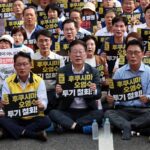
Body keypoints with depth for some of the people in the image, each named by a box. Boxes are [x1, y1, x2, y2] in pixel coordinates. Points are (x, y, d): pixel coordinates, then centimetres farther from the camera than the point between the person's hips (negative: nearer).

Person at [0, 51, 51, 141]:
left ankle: (13, 132, -21)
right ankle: (35, 134, -27)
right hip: (15, 118, 1)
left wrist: (41, 105, -34)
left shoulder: (39, 81, -1)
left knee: (46, 121, -30)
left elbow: (43, 101, -9)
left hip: (33, 118, 0)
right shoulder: (8, 82, 2)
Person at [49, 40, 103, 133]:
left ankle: (66, 125, -23)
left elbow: (98, 96, -1)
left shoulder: (94, 72, 4)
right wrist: (58, 93, -23)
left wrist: (94, 90, -25)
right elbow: (58, 97, 1)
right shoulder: (62, 72, 4)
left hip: (88, 111, 1)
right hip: (68, 111, 0)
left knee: (101, 113, -28)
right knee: (53, 113, -26)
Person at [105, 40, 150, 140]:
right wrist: (111, 100, -21)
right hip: (123, 110, 1)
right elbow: (113, 94, 3)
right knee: (108, 113, -27)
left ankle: (125, 126, -25)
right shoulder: (119, 72, 8)